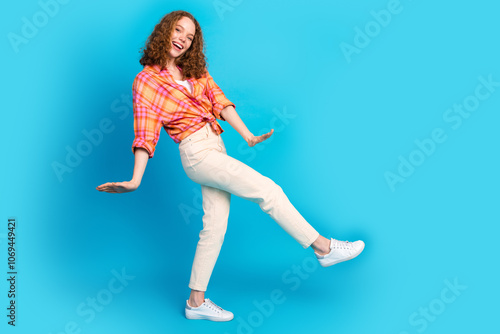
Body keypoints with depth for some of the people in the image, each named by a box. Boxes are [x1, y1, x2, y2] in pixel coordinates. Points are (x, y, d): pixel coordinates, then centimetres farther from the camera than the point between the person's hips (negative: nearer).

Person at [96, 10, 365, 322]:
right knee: (268, 190, -12)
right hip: (196, 151, -7)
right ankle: (323, 247, 0)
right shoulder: (146, 80, -2)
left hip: (216, 147, 7)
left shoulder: (196, 70, 15)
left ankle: (196, 301, 19)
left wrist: (248, 136, -9)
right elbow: (146, 133, -8)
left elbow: (220, 102, 3)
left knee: (215, 225, 8)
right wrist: (135, 180, -17)